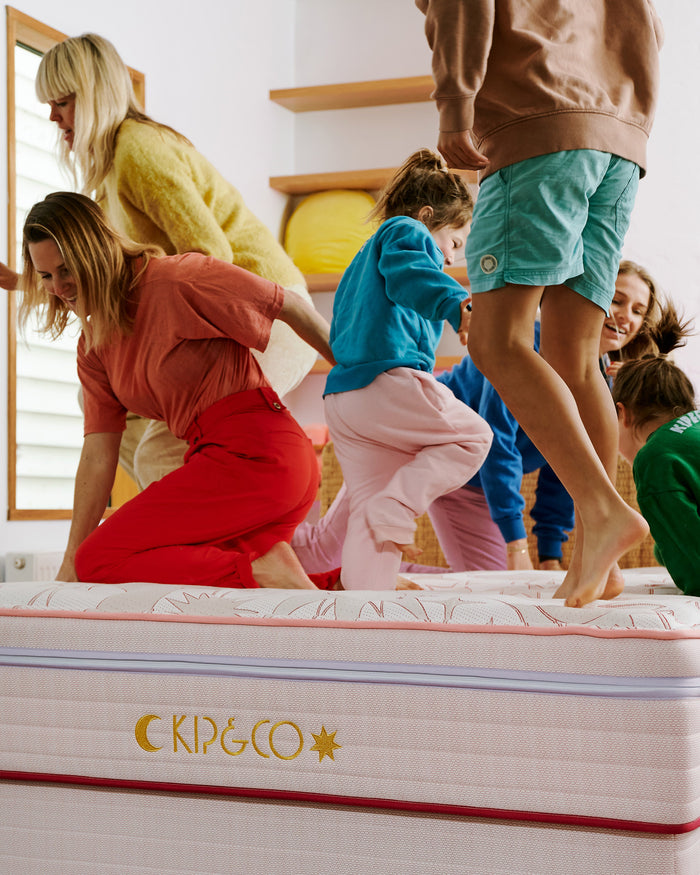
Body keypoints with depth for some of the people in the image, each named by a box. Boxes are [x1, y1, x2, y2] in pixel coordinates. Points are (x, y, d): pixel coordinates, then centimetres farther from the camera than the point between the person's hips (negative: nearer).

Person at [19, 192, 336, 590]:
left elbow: (292, 307, -1)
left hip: (256, 452, -9)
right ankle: (337, 581, 3)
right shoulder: (93, 347, 14)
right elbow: (98, 457, 10)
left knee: (100, 561, -14)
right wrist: (70, 565, 5)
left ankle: (264, 572, -18)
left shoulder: (175, 280, -10)